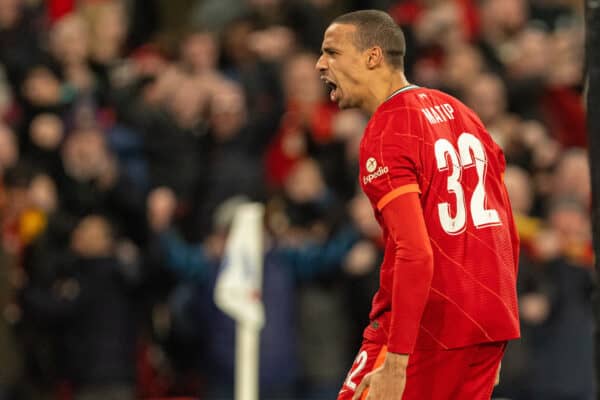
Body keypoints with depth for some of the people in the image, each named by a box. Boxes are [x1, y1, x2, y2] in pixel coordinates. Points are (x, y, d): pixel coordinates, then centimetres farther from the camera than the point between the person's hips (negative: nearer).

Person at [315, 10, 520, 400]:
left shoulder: (385, 137, -11)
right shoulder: (459, 112, 14)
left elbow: (416, 254, -22)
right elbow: (509, 233, 18)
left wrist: (396, 364, -25)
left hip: (425, 327, -8)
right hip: (490, 325, 8)